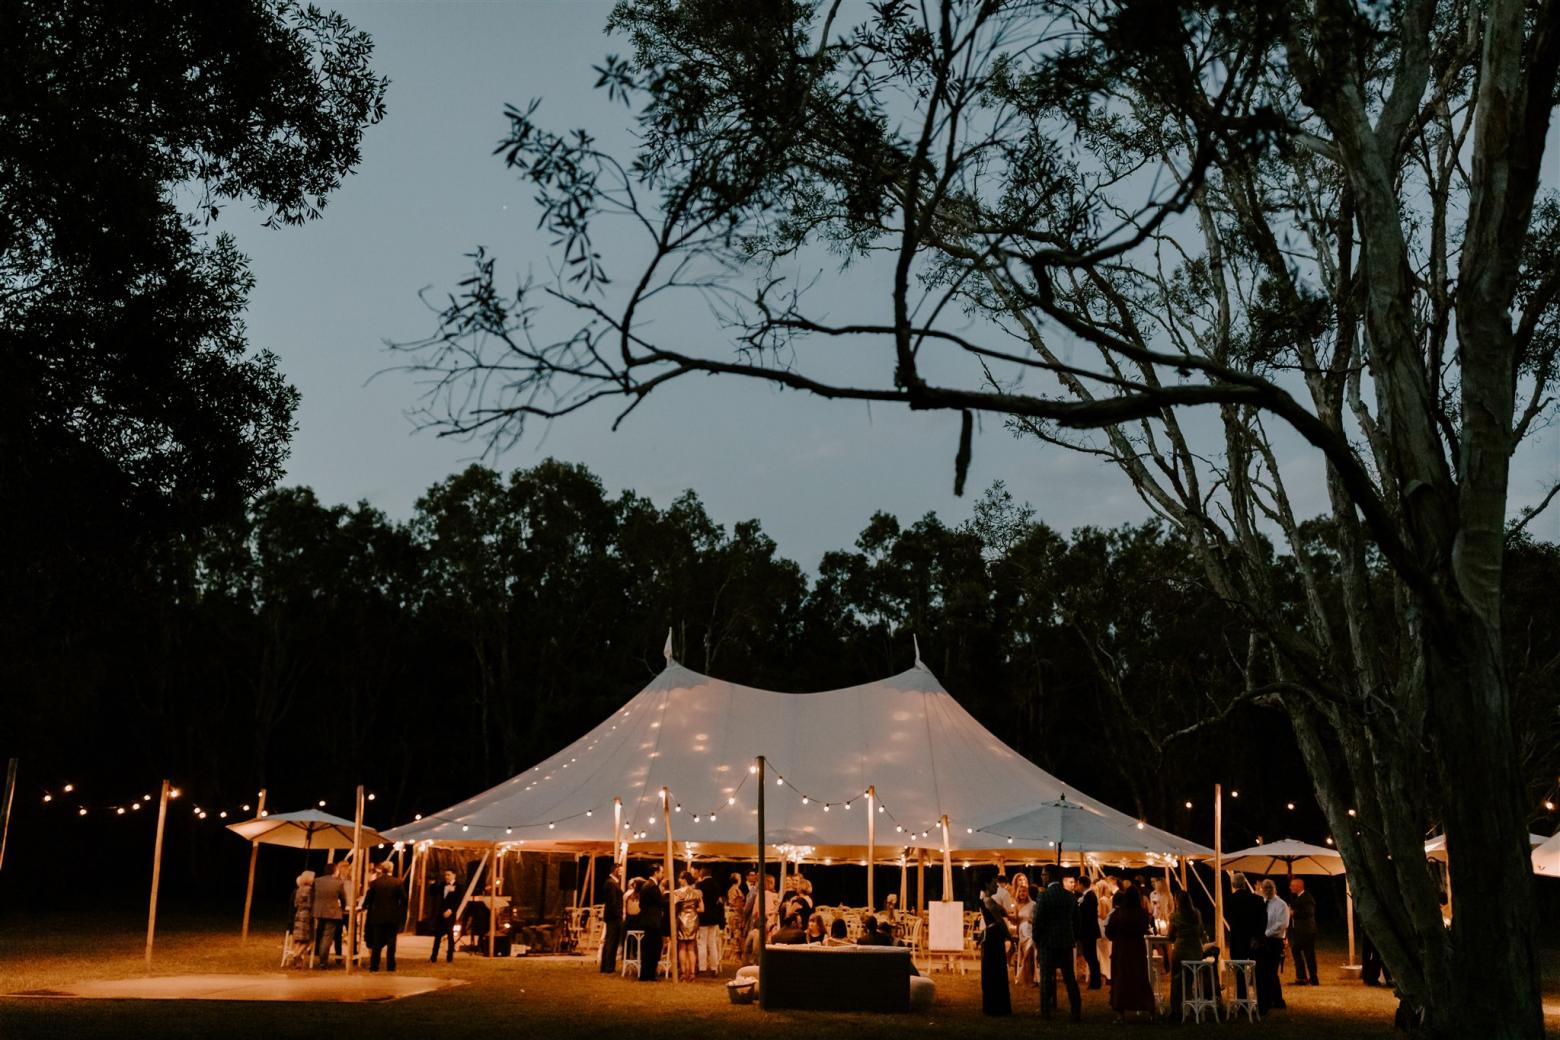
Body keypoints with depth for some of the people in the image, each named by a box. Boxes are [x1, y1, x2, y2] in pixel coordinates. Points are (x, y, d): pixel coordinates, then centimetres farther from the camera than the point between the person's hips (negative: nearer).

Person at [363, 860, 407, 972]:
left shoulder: (375, 882, -4)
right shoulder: (398, 882, -4)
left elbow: (368, 899, -3)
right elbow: (403, 900, -4)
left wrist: (364, 907, 18)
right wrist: (402, 915, 6)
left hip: (377, 916, 0)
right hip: (393, 917, 0)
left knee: (376, 943, 9)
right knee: (391, 942, 6)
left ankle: (374, 965, 7)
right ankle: (390, 966, 5)